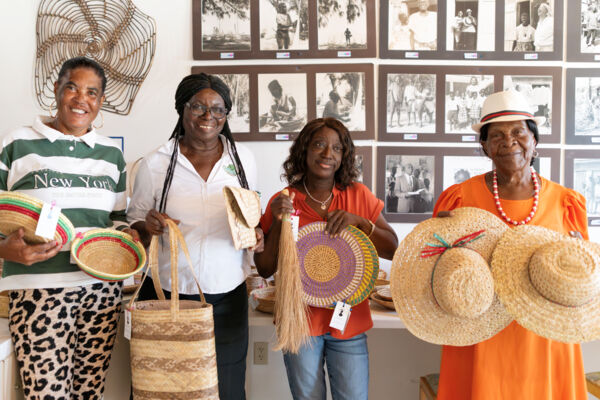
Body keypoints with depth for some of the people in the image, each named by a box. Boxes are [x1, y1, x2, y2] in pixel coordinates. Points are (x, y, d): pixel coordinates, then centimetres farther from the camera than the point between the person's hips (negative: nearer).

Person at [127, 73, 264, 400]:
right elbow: (134, 225, 6)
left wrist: (256, 234, -6)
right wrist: (147, 227, -16)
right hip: (166, 295, -1)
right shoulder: (155, 163, -2)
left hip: (227, 297, 2)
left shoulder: (243, 158, 4)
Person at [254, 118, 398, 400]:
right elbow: (265, 269, -3)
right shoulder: (283, 202, -2)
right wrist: (277, 222, -16)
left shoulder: (358, 196, 1)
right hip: (300, 321, 0)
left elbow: (393, 249, -2)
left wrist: (359, 221, -17)